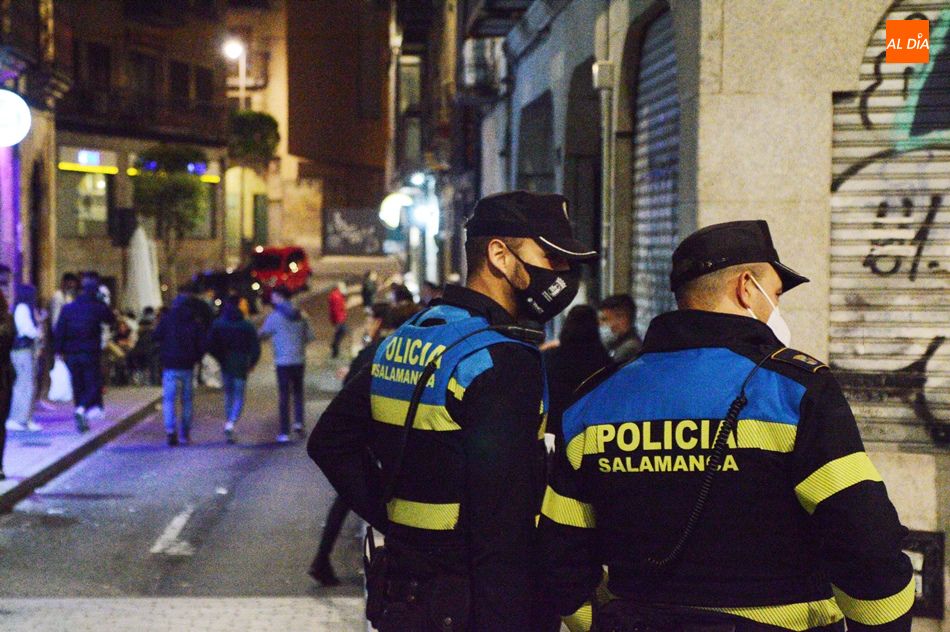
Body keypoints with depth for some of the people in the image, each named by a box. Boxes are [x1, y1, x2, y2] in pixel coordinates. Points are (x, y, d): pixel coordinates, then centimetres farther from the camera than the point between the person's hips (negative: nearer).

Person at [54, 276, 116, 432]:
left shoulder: (68, 308, 3)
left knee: (78, 386, 13)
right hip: (91, 353, -3)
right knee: (93, 385, 1)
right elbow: (111, 320, 13)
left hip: (71, 355, 3)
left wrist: (59, 350, 5)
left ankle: (82, 421, 15)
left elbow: (59, 331, 0)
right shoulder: (98, 308, -5)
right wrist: (102, 303, 19)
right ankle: (82, 409, -25)